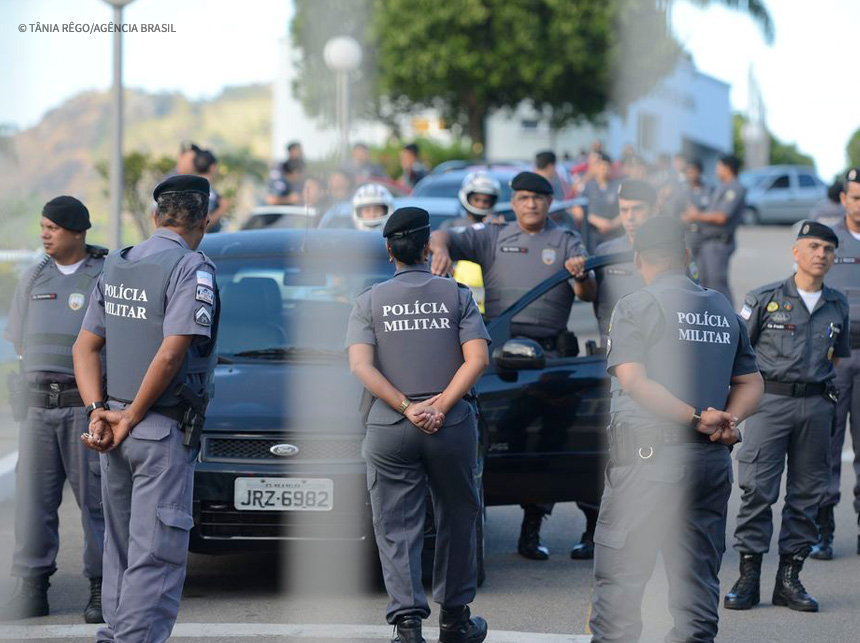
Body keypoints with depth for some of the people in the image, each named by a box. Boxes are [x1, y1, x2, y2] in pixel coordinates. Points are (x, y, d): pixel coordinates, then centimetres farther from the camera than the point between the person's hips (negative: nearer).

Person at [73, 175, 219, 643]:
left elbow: (85, 346, 9)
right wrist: (131, 418, -12)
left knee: (121, 546, 17)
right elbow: (171, 354, -21)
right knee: (157, 553, -5)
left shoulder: (114, 268, 11)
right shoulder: (192, 270, -12)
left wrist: (98, 410, -1)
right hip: (164, 433, -7)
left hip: (115, 432, 7)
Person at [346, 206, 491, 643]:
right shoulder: (457, 295, 5)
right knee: (457, 521, 15)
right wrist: (441, 406, -12)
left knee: (396, 529, 2)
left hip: (389, 428, 0)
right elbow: (477, 358, -7)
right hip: (454, 426, 0)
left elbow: (361, 366, -8)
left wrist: (407, 408, -11)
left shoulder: (370, 302, 6)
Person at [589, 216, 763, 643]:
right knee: (698, 574, 9)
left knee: (619, 576, -1)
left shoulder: (635, 307, -4)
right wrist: (728, 420, -2)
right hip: (712, 461, 5)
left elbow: (632, 380, -14)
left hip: (648, 460, -5)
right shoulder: (724, 310, 13)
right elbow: (750, 383, 13)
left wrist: (697, 418, -16)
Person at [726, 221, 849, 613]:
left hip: (816, 406, 4)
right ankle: (748, 576, -2)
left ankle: (789, 578, 11)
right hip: (771, 400, -4)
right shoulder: (765, 299, 1)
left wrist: (824, 388, 12)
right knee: (757, 488, -7)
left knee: (807, 492, 4)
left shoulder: (837, 306, 12)